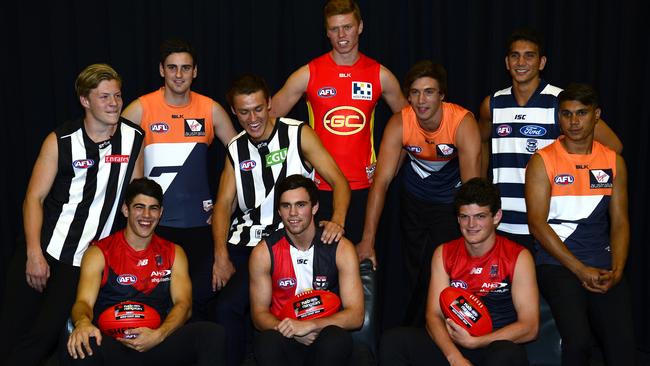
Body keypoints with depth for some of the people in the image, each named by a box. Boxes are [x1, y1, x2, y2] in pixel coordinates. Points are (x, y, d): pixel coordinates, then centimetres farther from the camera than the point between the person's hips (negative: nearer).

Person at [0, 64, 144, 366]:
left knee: (44, 336, -4)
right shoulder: (61, 141, -4)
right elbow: (34, 197, -4)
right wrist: (34, 253, -12)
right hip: (42, 250, 0)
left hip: (84, 261, 0)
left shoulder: (134, 139, 0)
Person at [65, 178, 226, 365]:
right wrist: (83, 322, -30)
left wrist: (158, 335, -18)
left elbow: (183, 304, 4)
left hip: (158, 342, 2)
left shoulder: (174, 253, 16)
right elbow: (84, 302, -3)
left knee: (213, 334, -27)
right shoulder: (99, 253, 8)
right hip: (113, 346, -2)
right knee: (84, 344, -38)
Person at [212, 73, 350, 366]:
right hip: (244, 242, 5)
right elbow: (224, 204, 10)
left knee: (228, 305, -23)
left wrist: (337, 220, -24)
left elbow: (338, 181, -4)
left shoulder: (299, 135, 1)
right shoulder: (236, 149, 14)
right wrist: (221, 256, -5)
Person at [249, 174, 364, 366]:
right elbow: (259, 313, 2)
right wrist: (292, 331, -18)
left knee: (337, 339, -34)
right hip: (285, 339, 0)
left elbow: (355, 316, -8)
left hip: (324, 334, 1)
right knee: (267, 341, -34)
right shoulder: (263, 253, -2)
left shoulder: (341, 249, -4)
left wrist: (309, 325, -23)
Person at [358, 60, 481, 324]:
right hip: (415, 200, 3)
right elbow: (381, 181, -24)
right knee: (415, 276, 12)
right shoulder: (399, 124, -22)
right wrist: (368, 239, -28)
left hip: (451, 201, -2)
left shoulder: (463, 123, -28)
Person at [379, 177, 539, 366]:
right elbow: (434, 315, -1)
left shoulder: (518, 257, -3)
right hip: (451, 343, 3)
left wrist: (473, 342, -16)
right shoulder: (444, 254, 7)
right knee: (393, 340, -20)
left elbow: (529, 327, -7)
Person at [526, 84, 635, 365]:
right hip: (557, 262, -3)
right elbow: (537, 223, -7)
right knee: (579, 341, -25)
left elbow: (620, 221, 10)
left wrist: (616, 271, -6)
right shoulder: (543, 161, -1)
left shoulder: (614, 161, 11)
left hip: (602, 264, 3)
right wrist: (580, 270, -12)